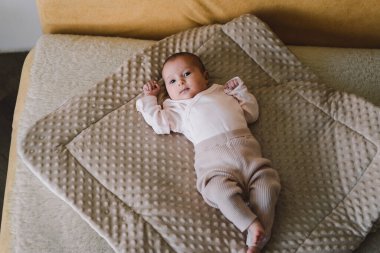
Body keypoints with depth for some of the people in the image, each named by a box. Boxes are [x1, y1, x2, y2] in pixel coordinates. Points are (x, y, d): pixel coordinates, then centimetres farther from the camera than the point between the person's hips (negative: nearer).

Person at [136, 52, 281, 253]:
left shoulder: (224, 93, 33)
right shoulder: (178, 107, 29)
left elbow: (251, 113, 33)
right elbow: (159, 122, 13)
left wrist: (240, 89, 30)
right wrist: (149, 97, 26)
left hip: (246, 149, 2)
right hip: (215, 160, -2)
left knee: (267, 181, -22)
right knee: (220, 189, -34)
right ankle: (252, 224, -29)